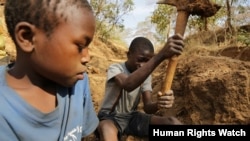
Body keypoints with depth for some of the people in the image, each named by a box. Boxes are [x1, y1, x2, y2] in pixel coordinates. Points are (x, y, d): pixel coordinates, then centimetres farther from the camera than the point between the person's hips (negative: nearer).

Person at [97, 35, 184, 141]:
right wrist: (161, 55, -51)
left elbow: (147, 107, -10)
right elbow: (128, 85, -41)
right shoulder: (115, 69, -16)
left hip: (132, 117, 5)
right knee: (107, 130, -43)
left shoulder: (145, 74, 0)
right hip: (110, 117, -4)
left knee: (173, 123, -19)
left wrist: (158, 104, -36)